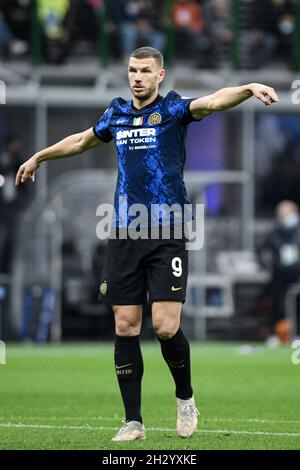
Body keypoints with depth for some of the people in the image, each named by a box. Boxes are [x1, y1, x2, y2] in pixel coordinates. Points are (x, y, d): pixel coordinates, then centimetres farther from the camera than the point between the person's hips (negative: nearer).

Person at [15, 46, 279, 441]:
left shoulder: (173, 109, -1)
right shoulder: (117, 113, 13)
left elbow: (214, 101, -22)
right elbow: (83, 140, 33)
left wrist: (249, 88, -42)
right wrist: (39, 157, 46)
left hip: (168, 234, -4)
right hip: (125, 234, 4)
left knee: (165, 326, -12)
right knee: (126, 327, 1)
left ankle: (185, 398, 15)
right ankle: (133, 421, 7)